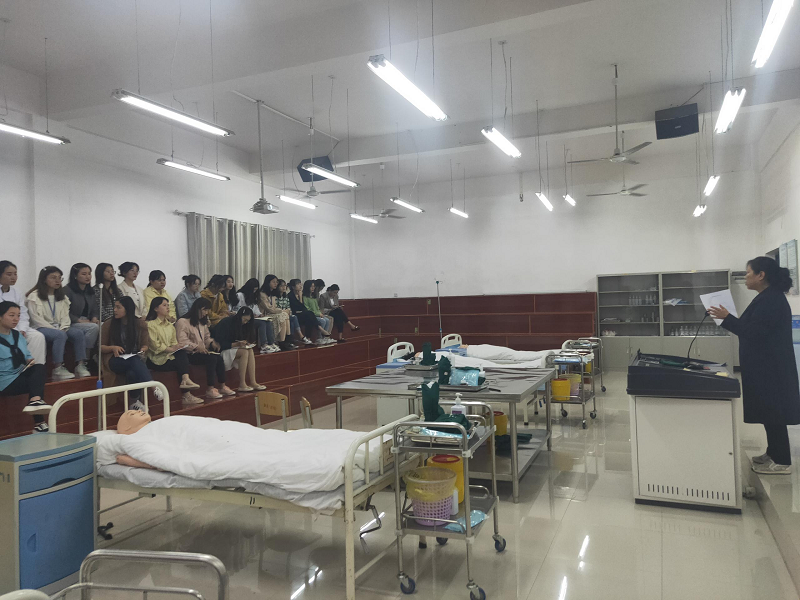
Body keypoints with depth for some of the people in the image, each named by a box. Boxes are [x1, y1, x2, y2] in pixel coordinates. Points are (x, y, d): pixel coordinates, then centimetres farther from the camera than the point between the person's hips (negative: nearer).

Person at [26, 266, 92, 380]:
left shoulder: (62, 297, 19)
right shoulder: (34, 296, -1)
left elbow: (65, 316, 12)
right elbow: (36, 319, -10)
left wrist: (63, 328, -10)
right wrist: (55, 329, -18)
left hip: (59, 328, 6)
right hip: (41, 328, -6)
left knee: (79, 333, -24)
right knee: (60, 335, -36)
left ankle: (80, 365, -29)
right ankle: (58, 369, -38)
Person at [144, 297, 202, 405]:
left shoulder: (170, 326, 22)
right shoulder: (150, 325, -2)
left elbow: (174, 343, 13)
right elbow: (155, 346, -13)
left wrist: (177, 347, -9)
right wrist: (171, 349, -18)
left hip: (170, 355, 6)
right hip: (156, 358, -6)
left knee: (183, 354, -28)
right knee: (182, 363, -26)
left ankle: (185, 380, -35)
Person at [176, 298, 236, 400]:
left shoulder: (202, 322, 23)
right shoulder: (183, 322, -7)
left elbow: (207, 337, 28)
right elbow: (182, 341, -16)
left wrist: (212, 342, 5)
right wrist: (197, 347, -24)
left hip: (201, 352, 8)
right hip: (189, 354, -8)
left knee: (219, 357, -21)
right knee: (212, 358, -30)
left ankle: (222, 386, -16)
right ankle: (210, 389, -27)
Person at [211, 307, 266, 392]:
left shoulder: (239, 324, 9)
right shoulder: (226, 323, -17)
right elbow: (220, 343, -21)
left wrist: (243, 343, -7)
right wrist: (236, 344, -27)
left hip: (232, 348, 8)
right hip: (221, 350, -8)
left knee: (250, 351, -18)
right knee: (244, 352, -28)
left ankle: (253, 383, -24)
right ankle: (242, 385, -28)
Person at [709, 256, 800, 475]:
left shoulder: (771, 299, -19)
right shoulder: (768, 297, 13)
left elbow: (754, 332, -23)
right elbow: (755, 329, 16)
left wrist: (727, 318, -21)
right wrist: (728, 319, 11)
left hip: (770, 367, -11)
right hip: (766, 366, 11)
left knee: (772, 412, -3)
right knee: (770, 411, 16)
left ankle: (781, 462, 6)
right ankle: (774, 453, 26)